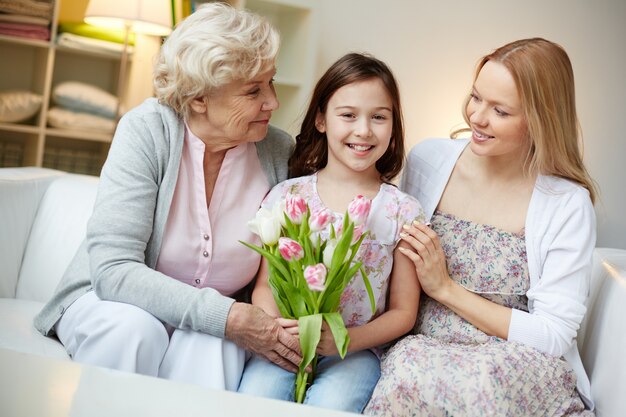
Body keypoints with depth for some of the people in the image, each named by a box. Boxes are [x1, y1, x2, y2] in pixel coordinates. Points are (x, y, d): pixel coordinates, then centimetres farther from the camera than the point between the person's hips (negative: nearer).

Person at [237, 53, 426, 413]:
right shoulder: (288, 196, 3)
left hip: (354, 351, 0)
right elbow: (266, 284, 4)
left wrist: (347, 341, -14)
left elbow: (403, 312, 3)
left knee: (330, 403, -29)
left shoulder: (403, 212, 1)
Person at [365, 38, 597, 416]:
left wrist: (446, 288, -12)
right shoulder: (428, 160, 1)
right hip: (422, 347, 3)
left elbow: (554, 337, -9)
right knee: (408, 360, -33)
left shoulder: (569, 204, -8)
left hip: (525, 373, -2)